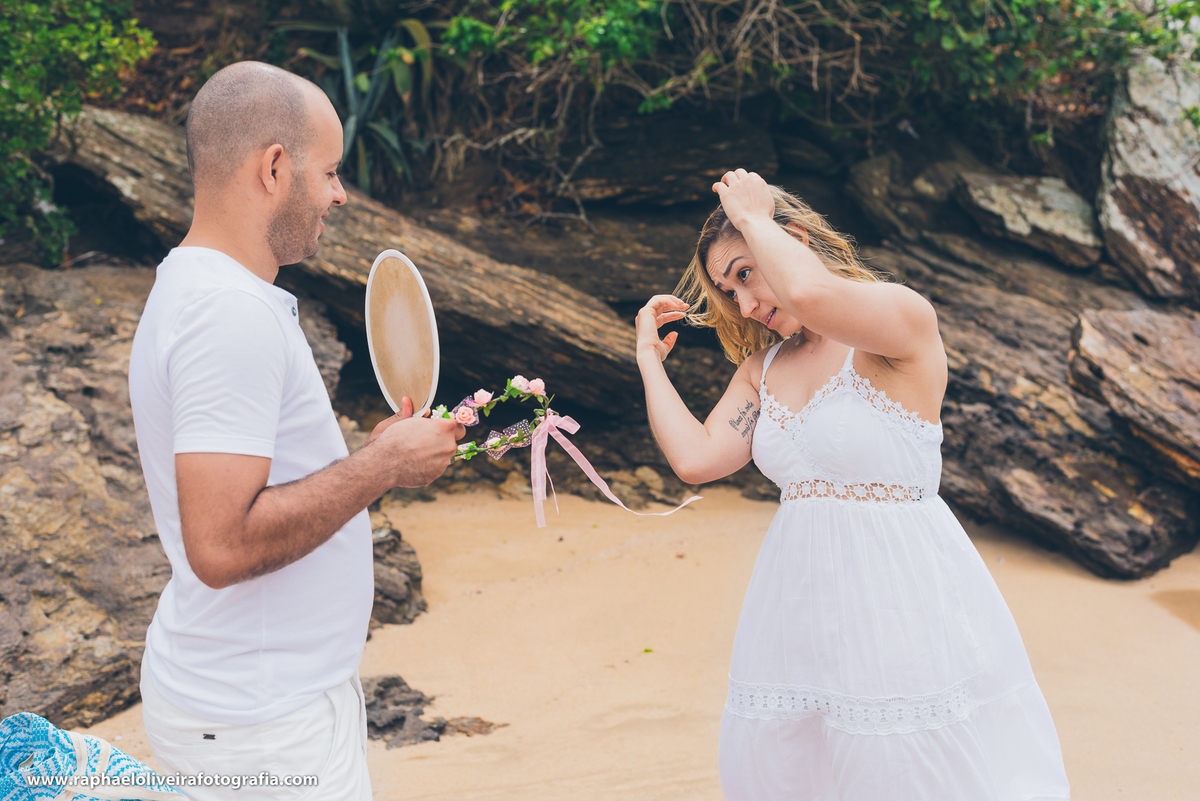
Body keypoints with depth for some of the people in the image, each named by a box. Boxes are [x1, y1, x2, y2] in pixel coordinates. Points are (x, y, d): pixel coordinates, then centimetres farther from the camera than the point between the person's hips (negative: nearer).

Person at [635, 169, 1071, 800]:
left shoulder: (903, 317, -11)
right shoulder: (762, 367, 11)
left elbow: (810, 295, -32)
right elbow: (695, 459, 2)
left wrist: (753, 216, -15)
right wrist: (650, 359, 11)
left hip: (899, 599, -7)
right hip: (798, 600, 7)